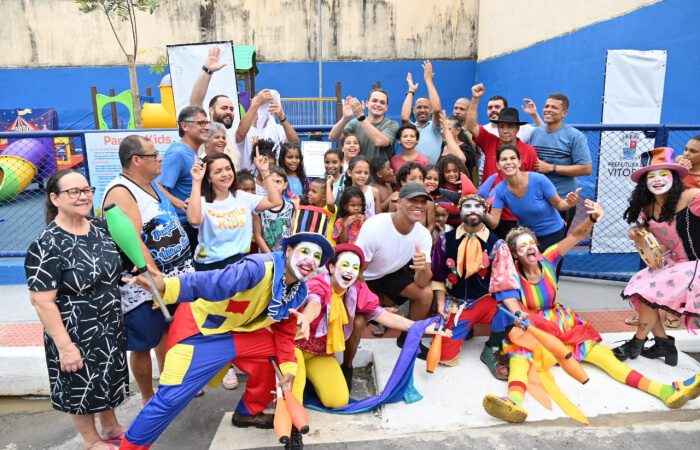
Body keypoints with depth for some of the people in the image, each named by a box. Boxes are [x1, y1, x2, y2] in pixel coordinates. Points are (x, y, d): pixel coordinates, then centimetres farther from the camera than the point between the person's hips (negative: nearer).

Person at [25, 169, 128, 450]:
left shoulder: (100, 228, -2)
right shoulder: (46, 246, -22)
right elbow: (42, 301, -22)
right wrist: (65, 345, -21)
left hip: (110, 324, 6)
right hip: (76, 332, -6)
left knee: (107, 377, 23)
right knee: (82, 386, 14)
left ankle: (111, 427, 46)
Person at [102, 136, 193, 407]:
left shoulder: (152, 185, 10)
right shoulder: (120, 193, -19)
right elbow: (133, 243, -27)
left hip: (173, 278, 9)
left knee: (168, 332, 21)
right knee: (143, 344, 7)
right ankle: (148, 399, 25)